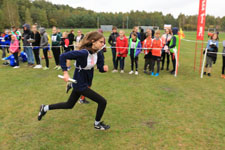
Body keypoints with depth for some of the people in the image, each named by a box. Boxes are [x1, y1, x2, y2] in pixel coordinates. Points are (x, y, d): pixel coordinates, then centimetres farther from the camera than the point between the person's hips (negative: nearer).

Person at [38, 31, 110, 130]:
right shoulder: (83, 53, -28)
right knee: (102, 102, -3)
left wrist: (104, 68, -21)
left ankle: (45, 108, 40)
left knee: (69, 105, 24)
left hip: (86, 83, 9)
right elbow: (63, 56, -23)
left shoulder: (98, 54, -4)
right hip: (80, 85, -8)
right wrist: (65, 73, -27)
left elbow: (101, 68, 2)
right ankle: (97, 124, 22)